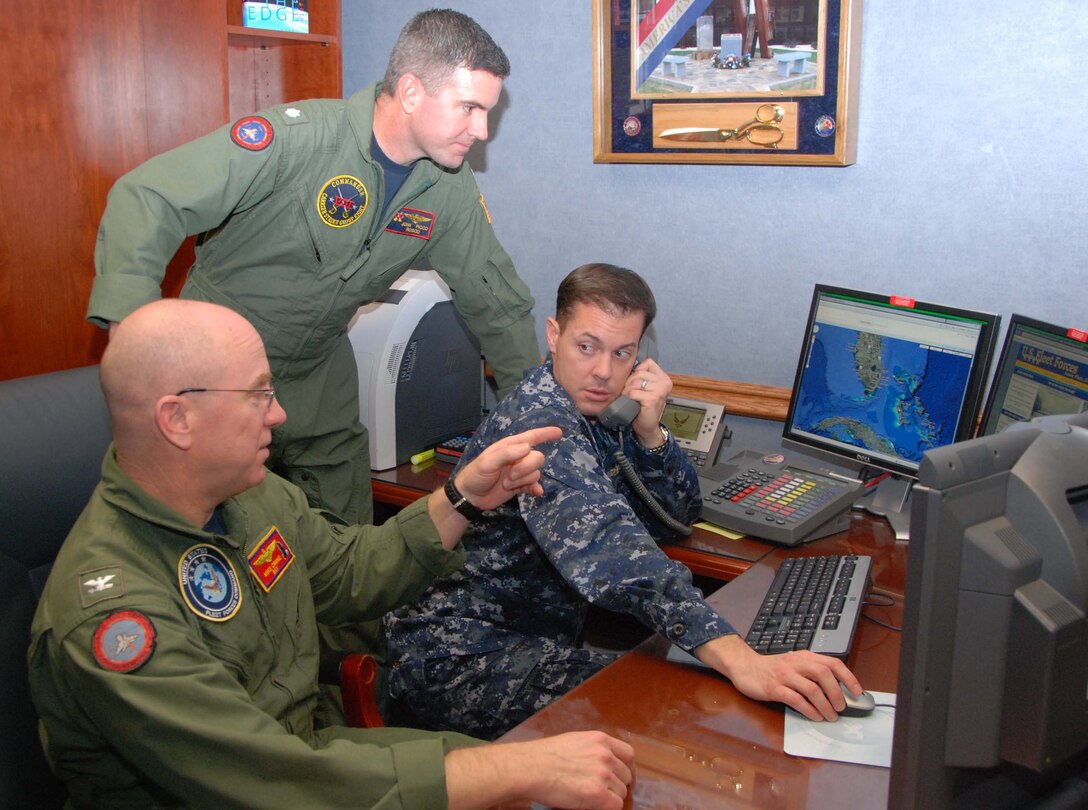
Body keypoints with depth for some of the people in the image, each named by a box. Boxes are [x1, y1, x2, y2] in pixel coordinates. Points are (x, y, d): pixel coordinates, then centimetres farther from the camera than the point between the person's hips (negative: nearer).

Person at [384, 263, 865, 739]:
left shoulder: (598, 411, 5)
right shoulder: (540, 421, -25)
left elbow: (676, 518, 8)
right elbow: (605, 544, -42)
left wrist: (649, 431, -12)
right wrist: (738, 659, -53)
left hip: (533, 637, 9)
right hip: (456, 661, -9)